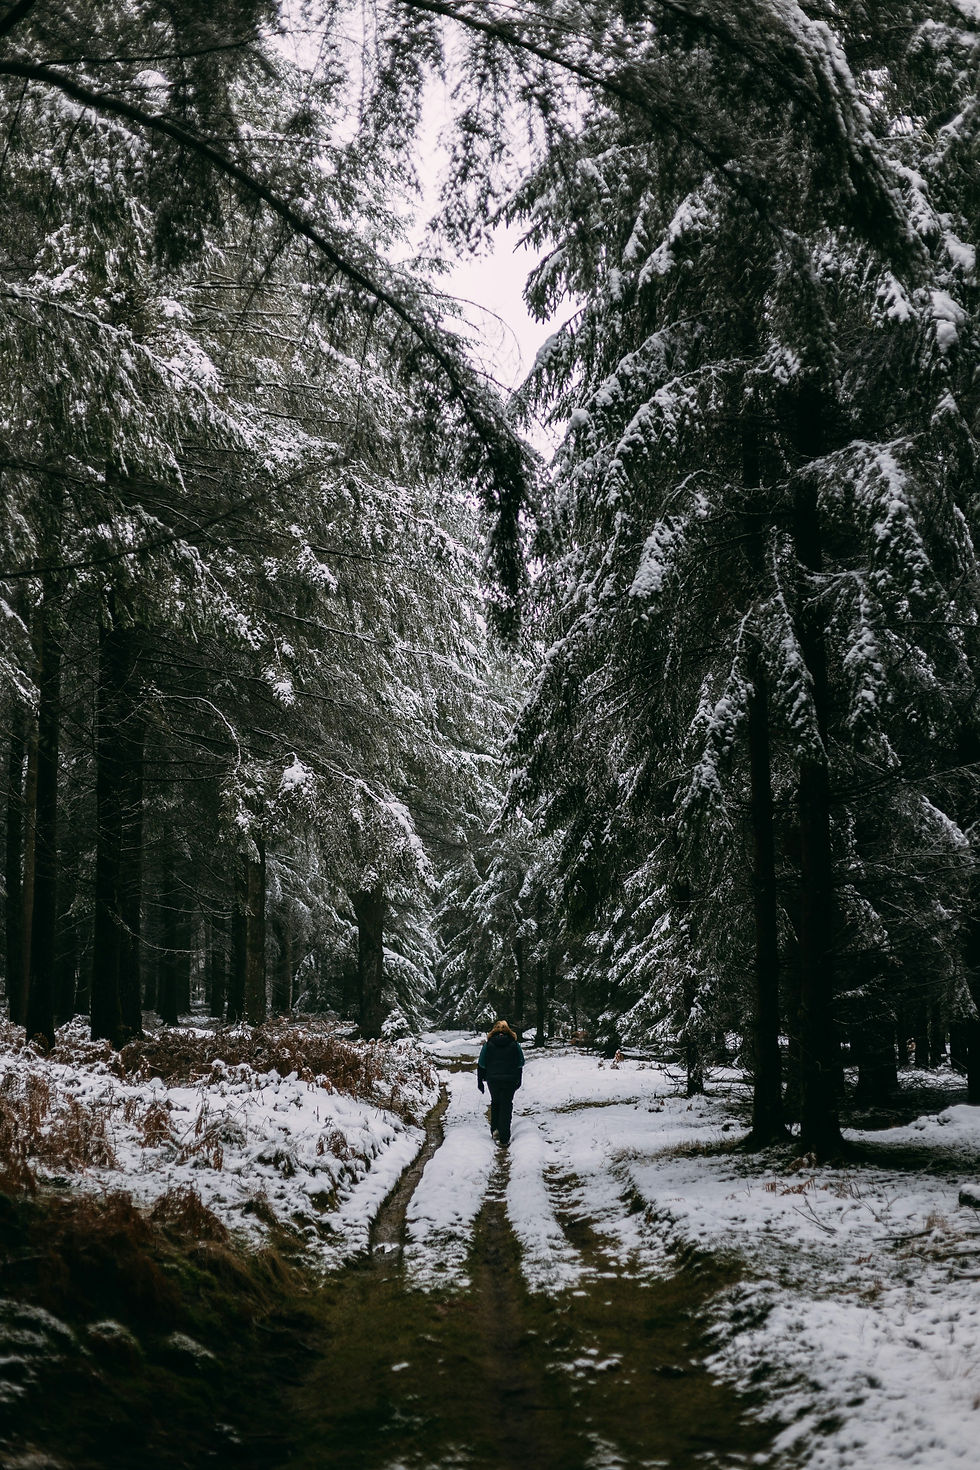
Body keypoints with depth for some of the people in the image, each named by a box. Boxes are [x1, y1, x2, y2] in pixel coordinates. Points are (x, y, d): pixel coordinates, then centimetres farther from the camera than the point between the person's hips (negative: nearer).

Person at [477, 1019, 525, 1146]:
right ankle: (504, 1139, 1)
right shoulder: (514, 1045, -1)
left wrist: (480, 1081, 9)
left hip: (493, 1079, 1)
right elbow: (520, 1064, 5)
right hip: (510, 1080, -1)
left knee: (495, 1103, 23)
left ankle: (495, 1130, 16)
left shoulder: (488, 1044, -1)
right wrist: (518, 1081, 17)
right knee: (506, 1106, 5)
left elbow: (481, 1064, 1)